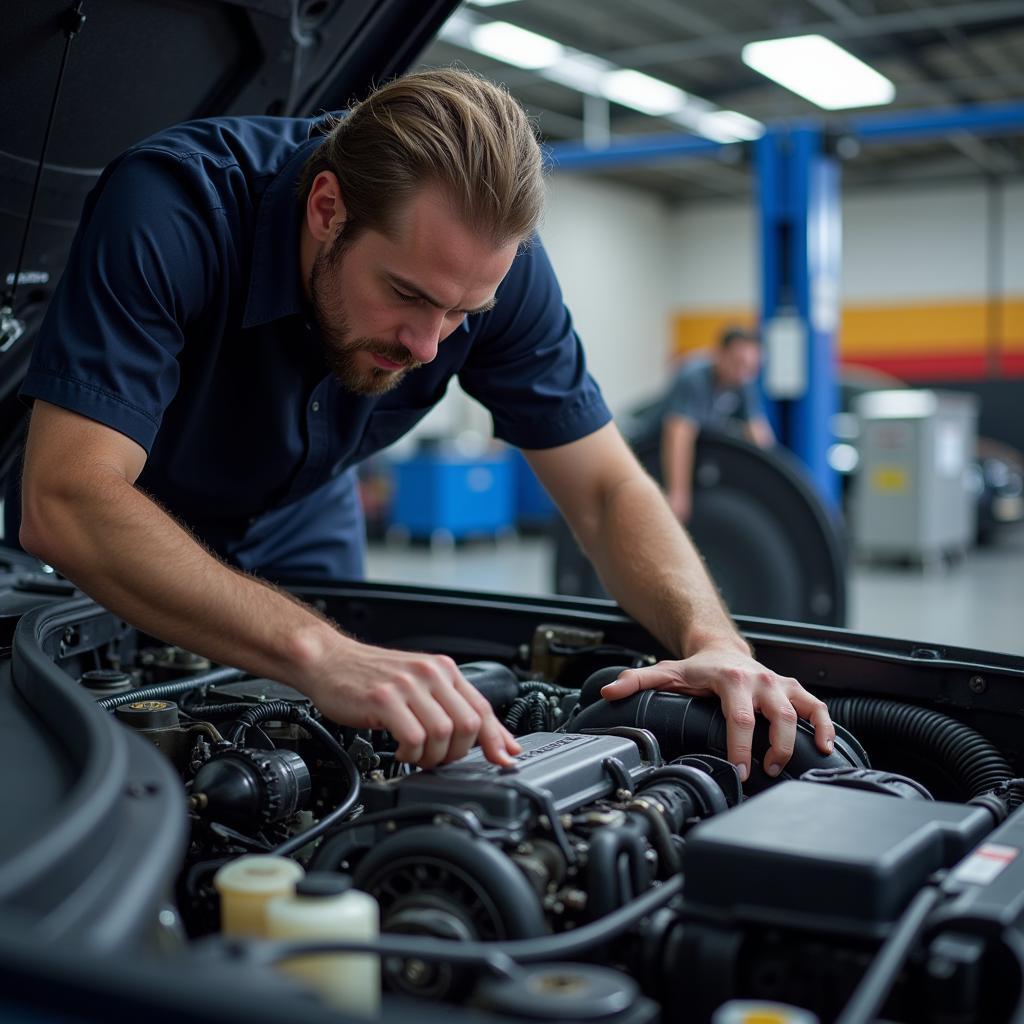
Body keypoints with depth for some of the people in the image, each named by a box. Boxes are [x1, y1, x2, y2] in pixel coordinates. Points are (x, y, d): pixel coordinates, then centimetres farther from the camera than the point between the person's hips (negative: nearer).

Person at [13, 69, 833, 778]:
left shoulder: (496, 266, -26)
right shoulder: (170, 207, -40)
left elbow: (606, 489, -20)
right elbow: (66, 502, -48)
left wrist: (714, 641, -39)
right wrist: (318, 653, -59)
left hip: (298, 528, 3)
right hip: (117, 545, -2)